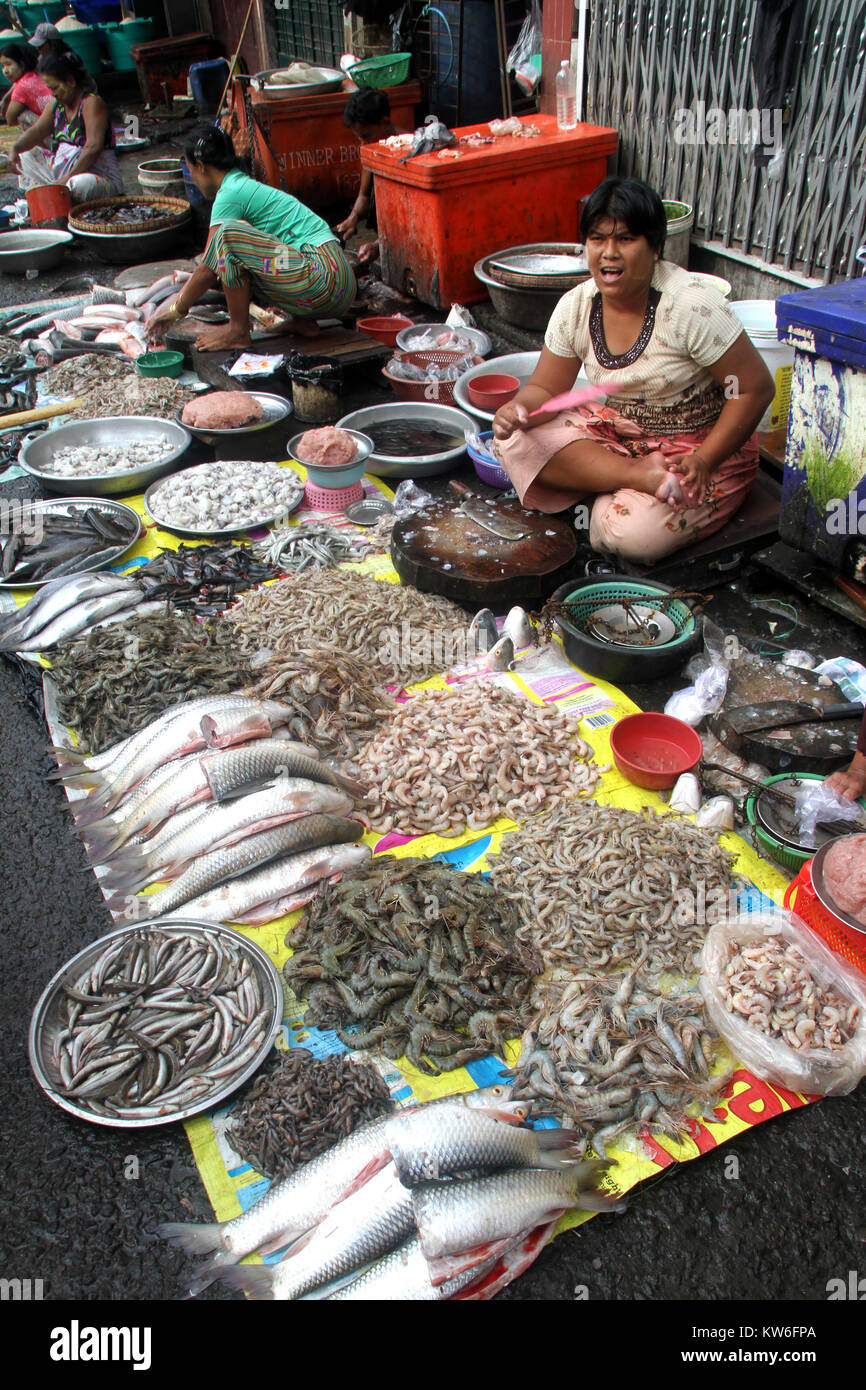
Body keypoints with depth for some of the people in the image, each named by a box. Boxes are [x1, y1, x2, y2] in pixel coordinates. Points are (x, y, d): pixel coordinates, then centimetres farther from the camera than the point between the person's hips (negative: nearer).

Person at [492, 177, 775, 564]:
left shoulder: (692, 307, -21)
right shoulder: (575, 306, -5)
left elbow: (755, 389, -17)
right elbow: (545, 389, 1)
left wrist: (704, 461, -25)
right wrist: (522, 408, -24)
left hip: (697, 447, -6)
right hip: (615, 434, 6)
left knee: (633, 534, -33)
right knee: (516, 439, -18)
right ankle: (642, 477, -22)